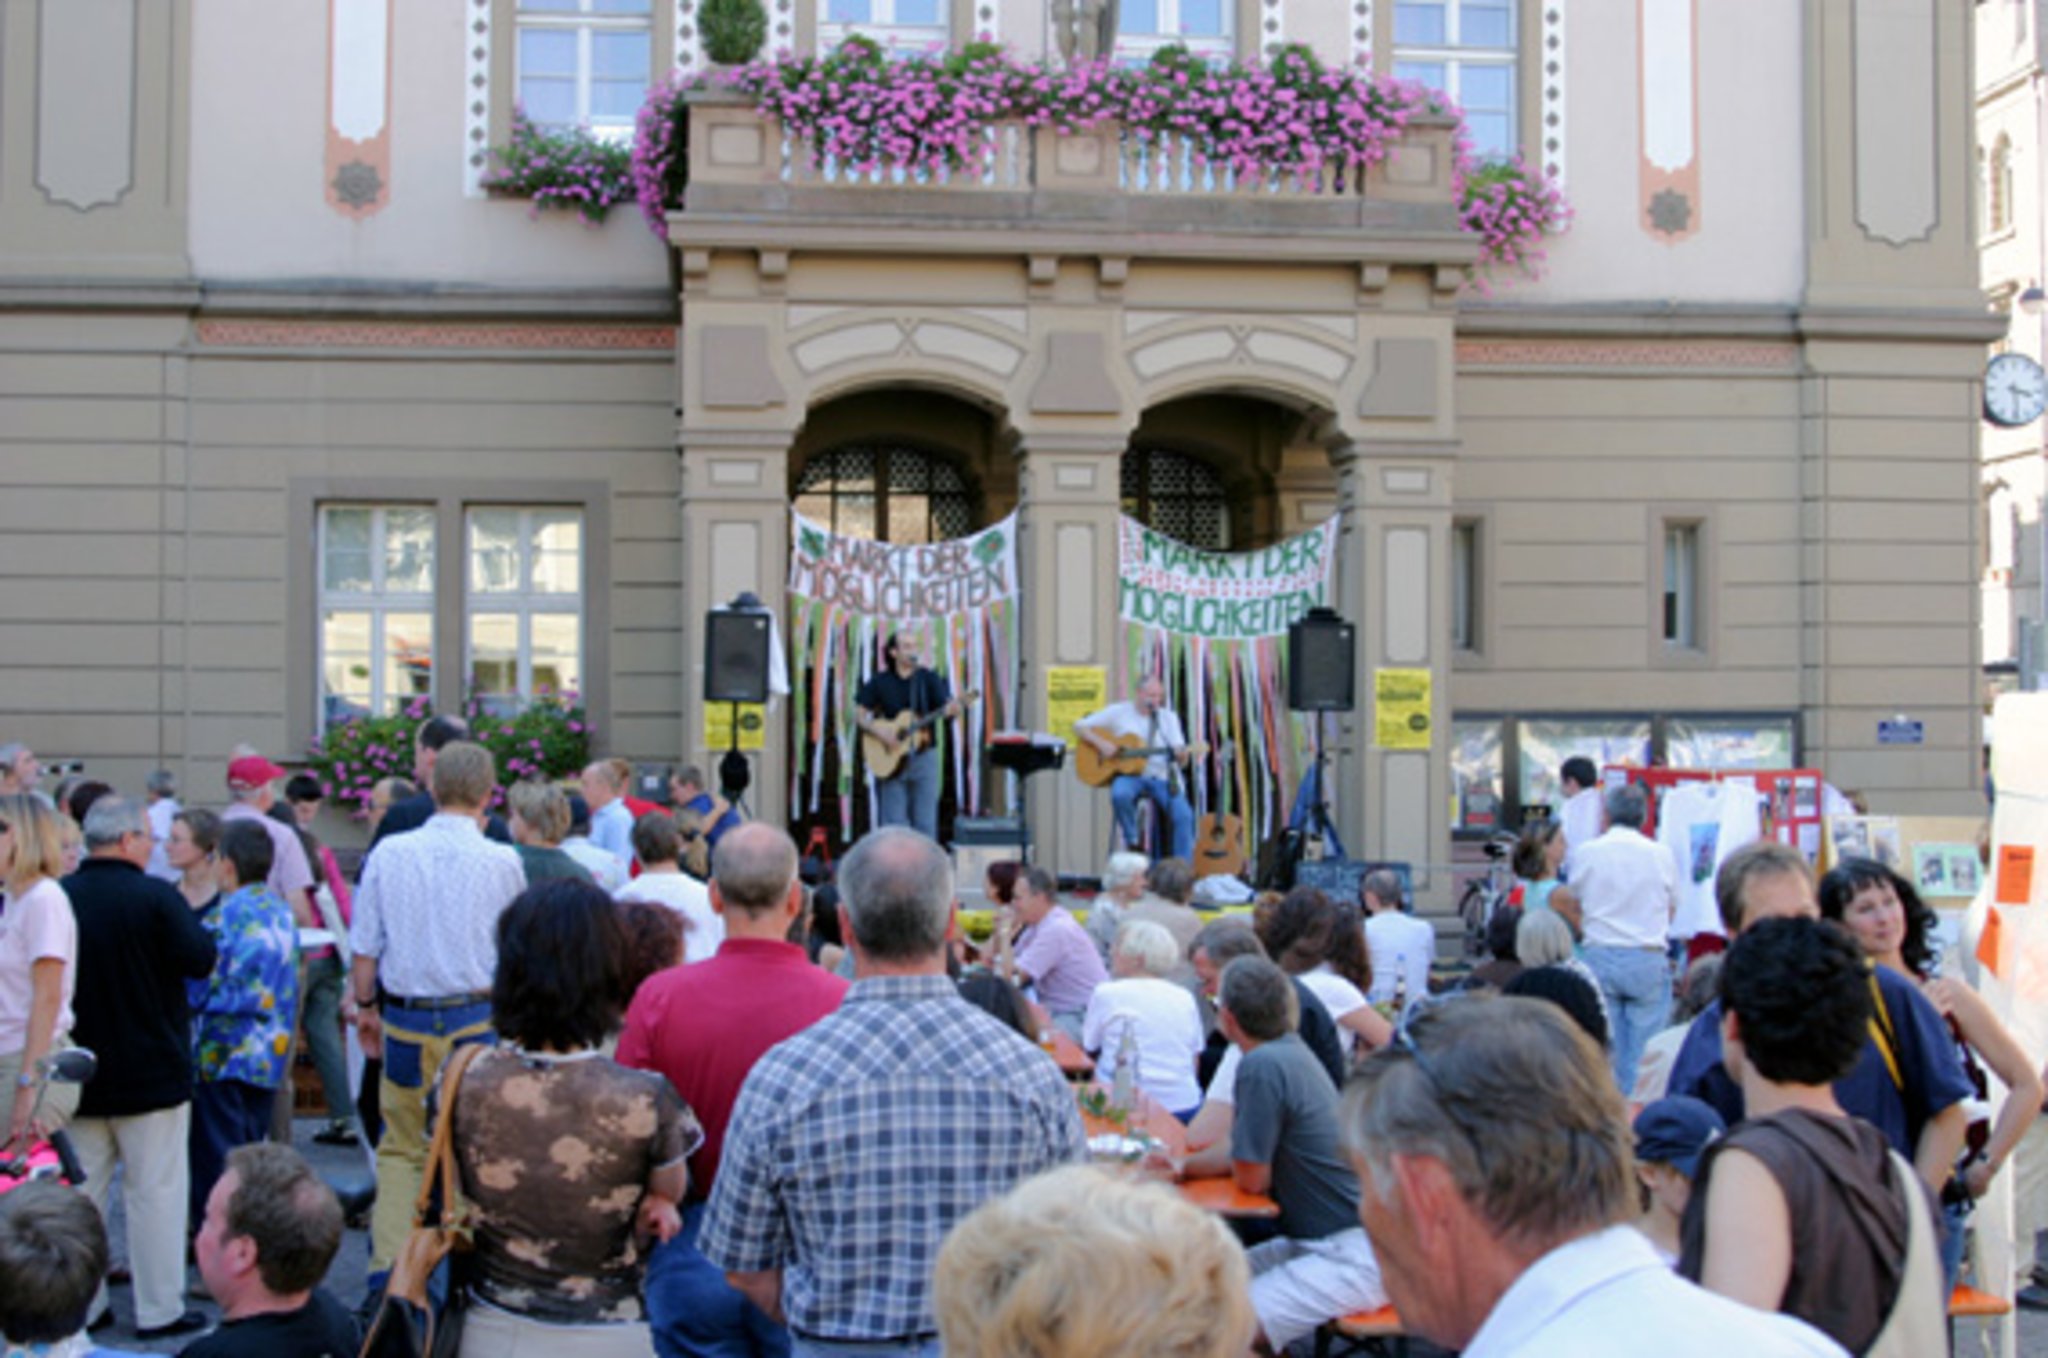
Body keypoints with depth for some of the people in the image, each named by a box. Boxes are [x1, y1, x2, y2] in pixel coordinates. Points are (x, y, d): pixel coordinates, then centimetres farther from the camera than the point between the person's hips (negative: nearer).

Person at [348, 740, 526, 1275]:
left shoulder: (389, 853, -3)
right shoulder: (501, 862, -8)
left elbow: (365, 945, 2)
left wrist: (365, 1005, 16)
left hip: (405, 1019, 2)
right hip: (477, 1018, -2)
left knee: (401, 1148, 13)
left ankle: (388, 1264, 8)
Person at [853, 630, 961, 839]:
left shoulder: (929, 678, 1)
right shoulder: (879, 682, 3)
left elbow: (947, 706, -8)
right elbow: (859, 714, 5)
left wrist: (952, 709, -31)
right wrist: (878, 731, -12)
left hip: (924, 755, 0)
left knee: (925, 823, 1)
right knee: (893, 823, 1)